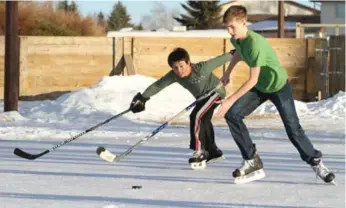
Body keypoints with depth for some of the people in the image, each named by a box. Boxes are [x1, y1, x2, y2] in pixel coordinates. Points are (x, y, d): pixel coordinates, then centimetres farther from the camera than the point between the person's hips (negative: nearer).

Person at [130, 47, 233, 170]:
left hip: (216, 91, -8)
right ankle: (213, 151, 44)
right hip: (202, 96, 8)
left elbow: (218, 60, -25)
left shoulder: (202, 68, -37)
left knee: (196, 116, -22)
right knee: (203, 121, 22)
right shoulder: (174, 75, -23)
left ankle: (200, 153, -15)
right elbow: (157, 85, -20)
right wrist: (142, 98, -26)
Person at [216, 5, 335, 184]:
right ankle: (252, 161, -7)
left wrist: (231, 100, -32)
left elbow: (253, 80, -32)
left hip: (279, 86, -7)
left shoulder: (255, 43, -34)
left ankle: (316, 163, 17)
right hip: (260, 88, 7)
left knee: (293, 128, -6)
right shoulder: (236, 40, -10)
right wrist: (227, 73, 25)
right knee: (231, 114, -11)